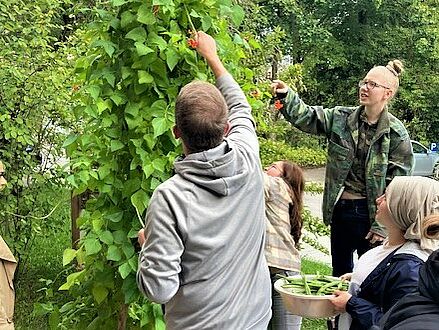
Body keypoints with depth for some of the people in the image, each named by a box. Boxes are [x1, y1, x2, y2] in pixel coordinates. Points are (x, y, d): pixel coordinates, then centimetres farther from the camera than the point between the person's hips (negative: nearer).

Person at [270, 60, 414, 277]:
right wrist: (286, 96, -22)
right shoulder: (341, 118, 2)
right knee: (339, 274, 18)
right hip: (340, 208, 4)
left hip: (370, 213, -4)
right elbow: (306, 117, -3)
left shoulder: (396, 134, -10)